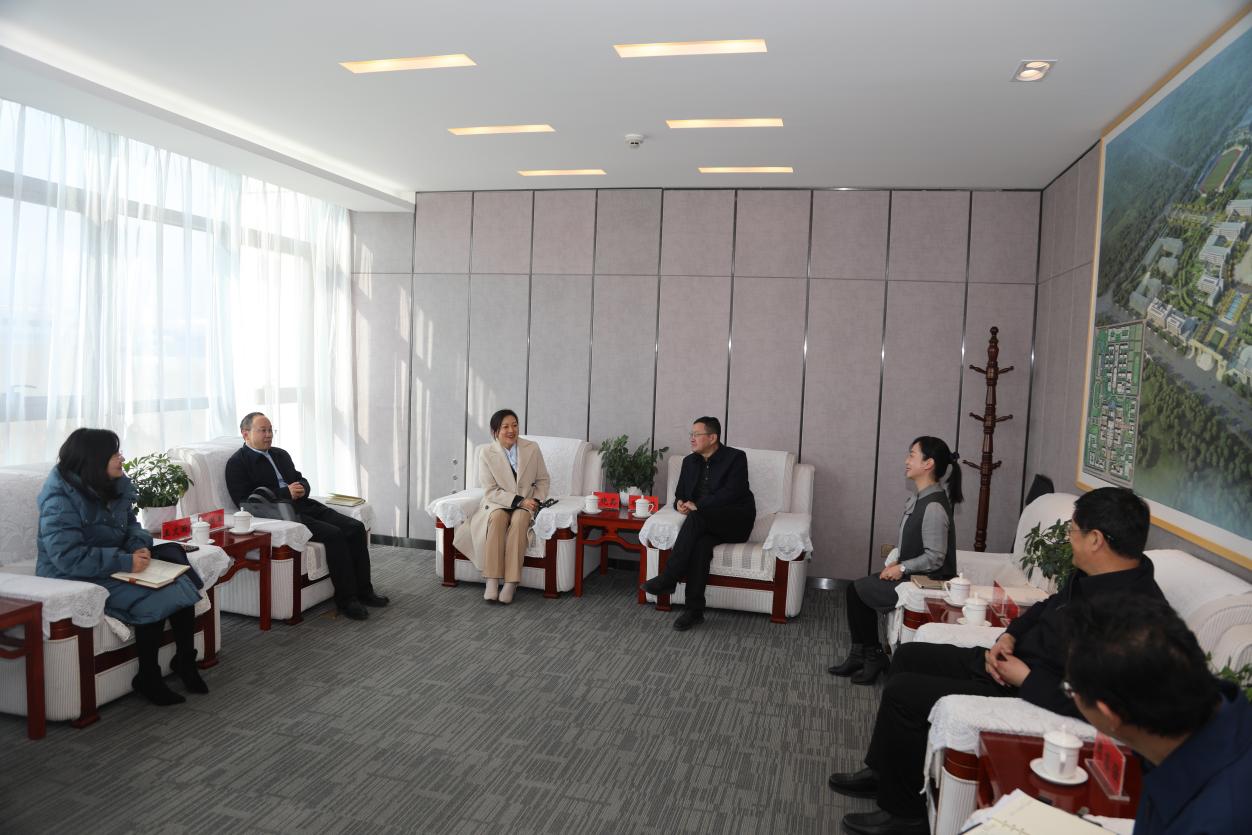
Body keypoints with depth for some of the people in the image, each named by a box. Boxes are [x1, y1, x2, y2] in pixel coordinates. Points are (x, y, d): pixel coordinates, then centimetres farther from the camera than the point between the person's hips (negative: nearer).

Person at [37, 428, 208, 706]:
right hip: (76, 579, -7)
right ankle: (148, 678, -5)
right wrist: (126, 562, -29)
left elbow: (131, 524, 15)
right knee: (153, 601, -25)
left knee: (181, 584, -11)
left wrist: (139, 546, -8)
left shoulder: (116, 485, 3)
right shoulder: (60, 498, -20)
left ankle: (185, 660, 5)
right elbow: (69, 557, -27)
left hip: (116, 567, 7)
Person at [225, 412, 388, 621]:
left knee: (355, 528, -12)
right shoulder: (237, 463, 0)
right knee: (333, 534, -28)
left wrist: (301, 489, -2)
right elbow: (245, 501, -11)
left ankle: (363, 590, -5)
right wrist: (286, 493, -16)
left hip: (304, 506, 8)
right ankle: (346, 599, -19)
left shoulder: (281, 454, 23)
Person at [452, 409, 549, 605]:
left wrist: (536, 500, -10)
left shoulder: (532, 448, -2)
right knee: (497, 518, -35)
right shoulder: (487, 453, -6)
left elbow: (542, 479, 8)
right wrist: (519, 500, -20)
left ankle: (511, 584, -35)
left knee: (518, 520, -33)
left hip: (525, 505, 1)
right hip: (497, 503, 0)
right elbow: (490, 491, -9)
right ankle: (492, 581, -35)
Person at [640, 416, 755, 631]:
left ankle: (668, 579, -32)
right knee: (701, 543, -32)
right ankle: (695, 611, -31)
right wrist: (680, 504, -8)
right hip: (706, 525, 4)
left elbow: (731, 493, -17)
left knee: (696, 518, -33)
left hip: (736, 522, -4)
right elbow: (680, 494, 17)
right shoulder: (690, 461, 14)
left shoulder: (735, 458, -5)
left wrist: (697, 505, -22)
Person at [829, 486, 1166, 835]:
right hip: (1009, 661, 10)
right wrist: (1009, 636, 1)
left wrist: (1026, 678, -22)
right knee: (910, 656, 14)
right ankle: (882, 771, 28)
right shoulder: (1094, 575, 0)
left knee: (902, 692, -12)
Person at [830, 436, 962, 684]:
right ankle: (861, 654, 12)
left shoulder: (934, 507, -24)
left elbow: (934, 558, -23)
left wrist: (902, 568, -15)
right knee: (856, 587, 3)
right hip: (910, 573, 9)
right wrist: (894, 561, 0)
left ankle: (873, 655, 14)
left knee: (858, 590, -5)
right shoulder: (918, 499, 6)